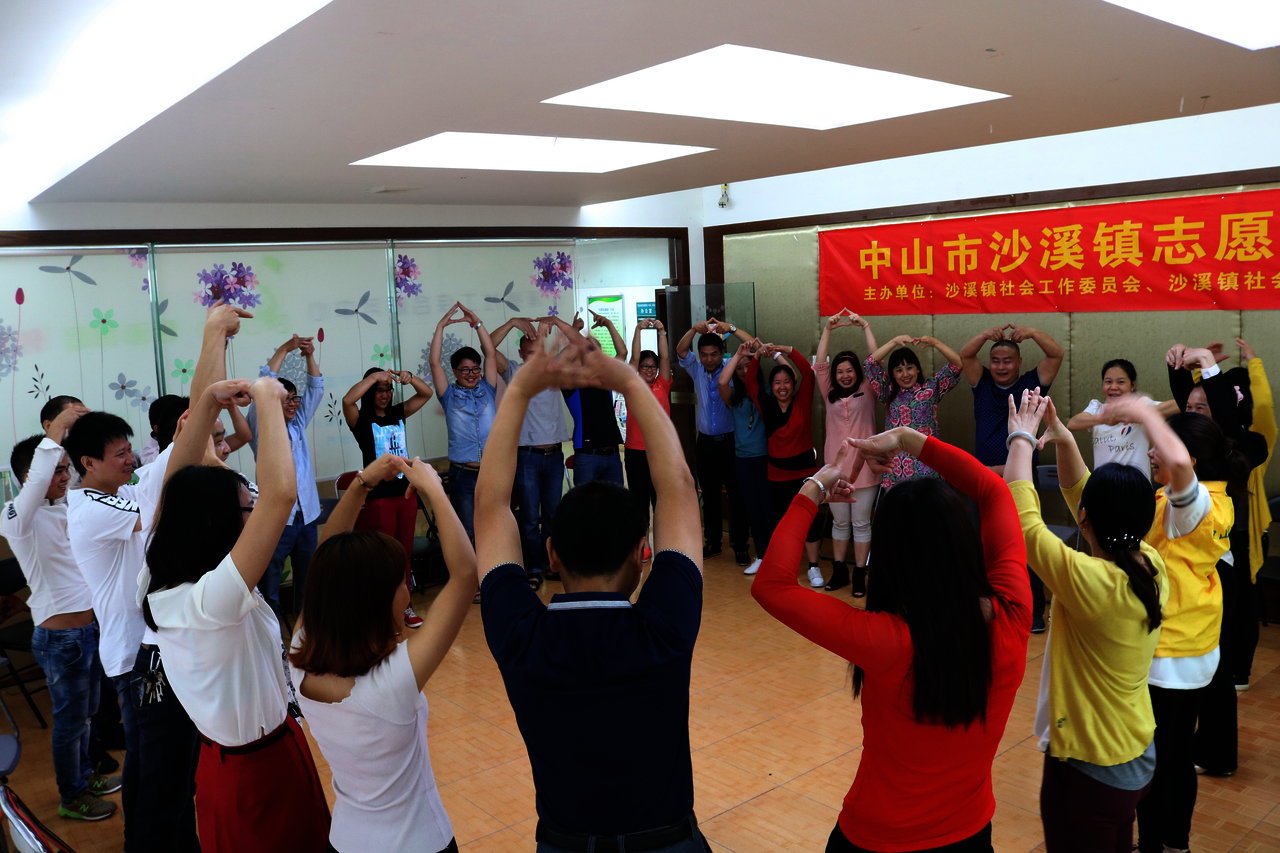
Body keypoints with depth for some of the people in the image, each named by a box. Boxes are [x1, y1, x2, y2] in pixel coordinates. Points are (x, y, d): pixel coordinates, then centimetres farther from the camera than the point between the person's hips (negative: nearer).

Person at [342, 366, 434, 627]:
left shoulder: (398, 413, 8)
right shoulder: (360, 420, -6)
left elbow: (426, 393, 6)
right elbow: (347, 400, -26)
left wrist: (410, 378, -12)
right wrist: (374, 375, -25)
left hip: (406, 492, 5)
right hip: (379, 495, -5)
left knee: (405, 552, 12)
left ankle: (404, 605, 23)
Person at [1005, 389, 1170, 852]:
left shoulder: (1090, 583, -31)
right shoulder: (1153, 566, -8)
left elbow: (1019, 517, -22)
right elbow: (1090, 498, 6)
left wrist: (1022, 438, -11)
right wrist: (1063, 439, 1)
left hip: (1090, 766, -7)